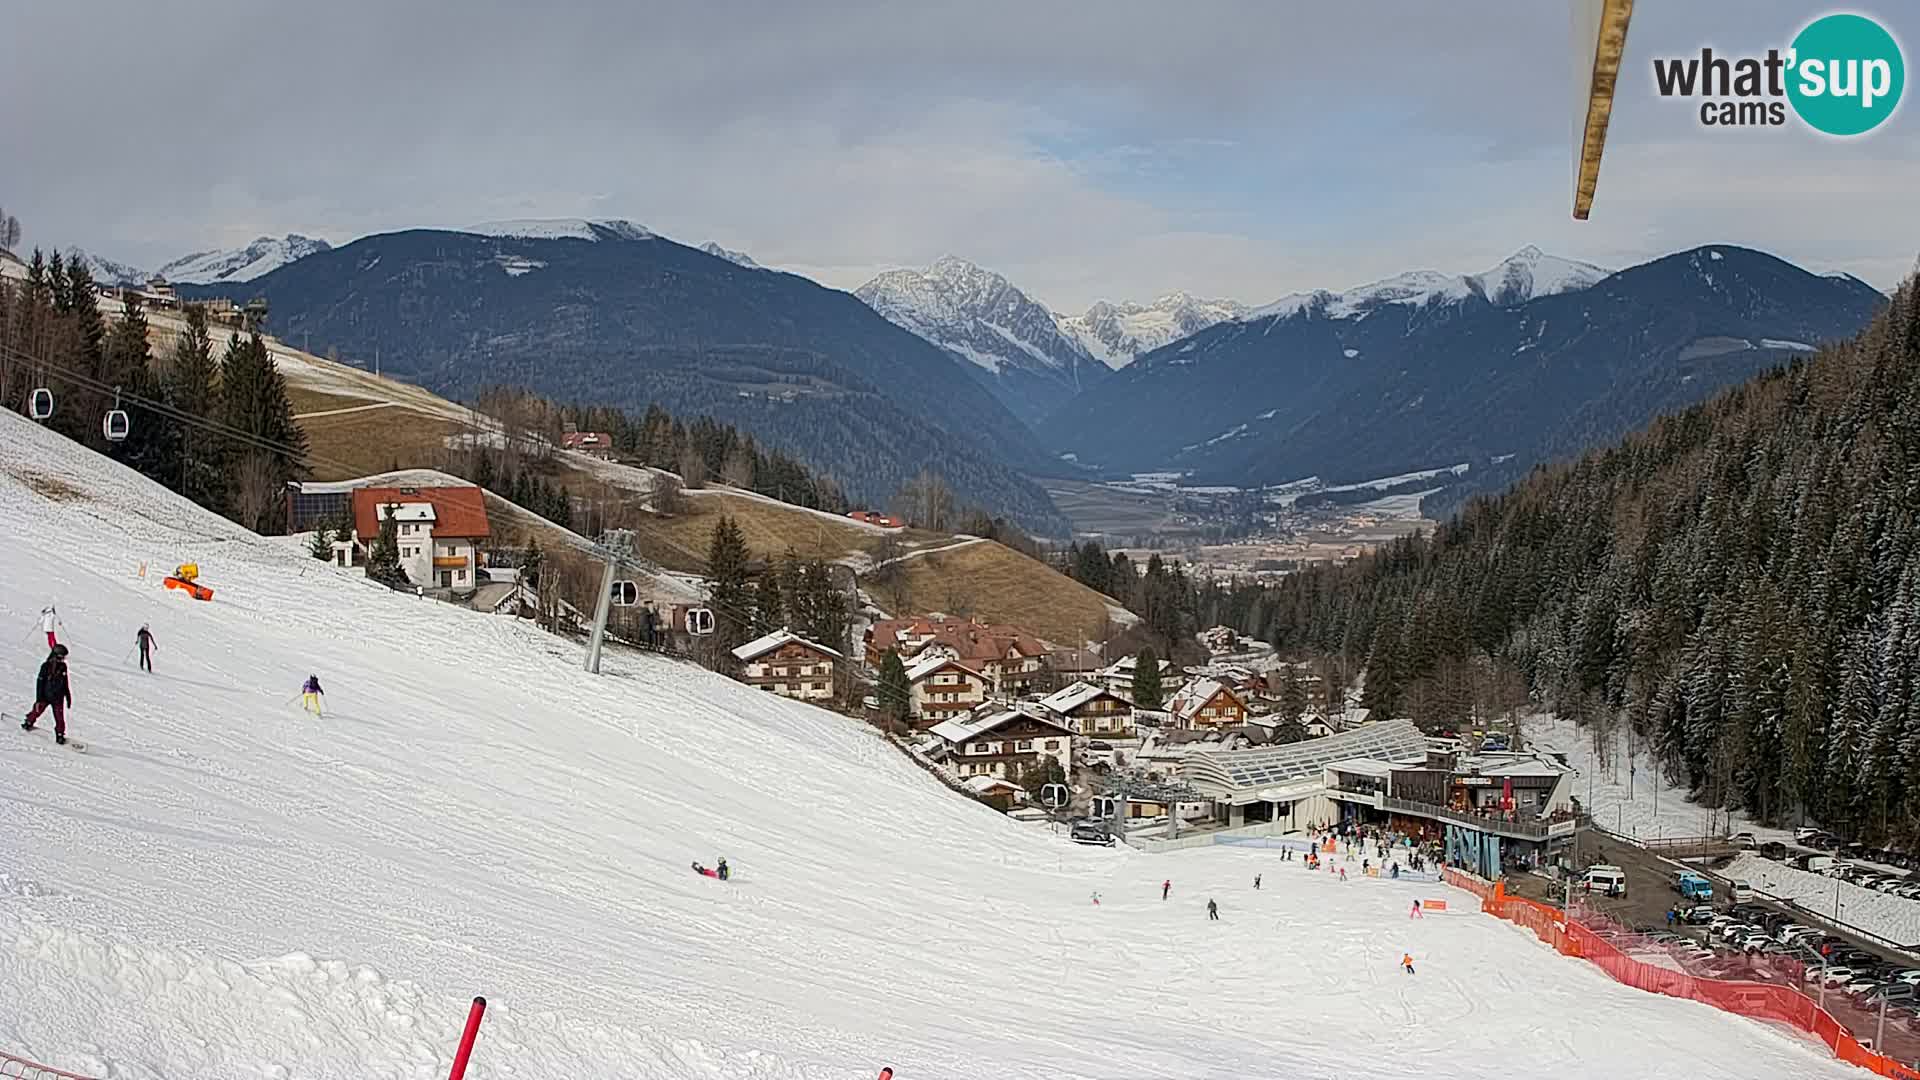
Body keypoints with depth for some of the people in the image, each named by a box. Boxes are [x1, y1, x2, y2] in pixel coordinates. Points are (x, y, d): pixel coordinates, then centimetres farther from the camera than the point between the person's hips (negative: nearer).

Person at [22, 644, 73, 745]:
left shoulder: (63, 667, 2)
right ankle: (28, 722, 39)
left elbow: (65, 683, 13)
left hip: (58, 697, 3)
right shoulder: (46, 667, -13)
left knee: (59, 716, -1)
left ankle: (60, 734, 9)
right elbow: (40, 683, -11)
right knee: (38, 710, 11)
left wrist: (68, 697, 16)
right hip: (45, 696, -3)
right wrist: (38, 699, -13)